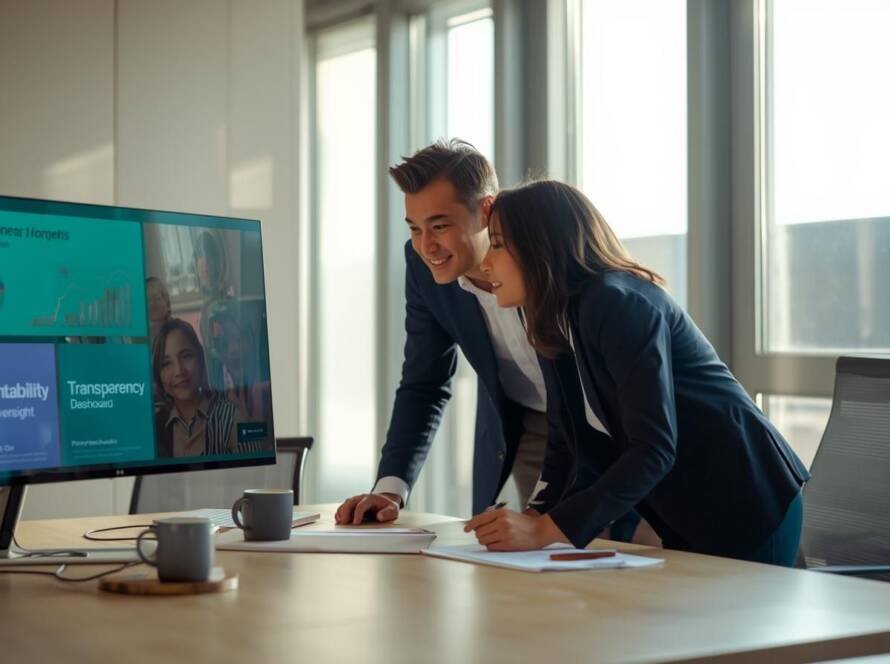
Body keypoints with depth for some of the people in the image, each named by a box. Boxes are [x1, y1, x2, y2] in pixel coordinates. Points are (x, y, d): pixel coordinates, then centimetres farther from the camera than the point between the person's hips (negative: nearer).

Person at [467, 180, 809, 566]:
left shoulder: (619, 304, -22)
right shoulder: (554, 321, 5)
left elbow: (654, 450, -30)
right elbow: (568, 445, 5)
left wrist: (547, 529, -34)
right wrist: (537, 516, -12)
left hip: (745, 509, -8)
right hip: (686, 518, 8)